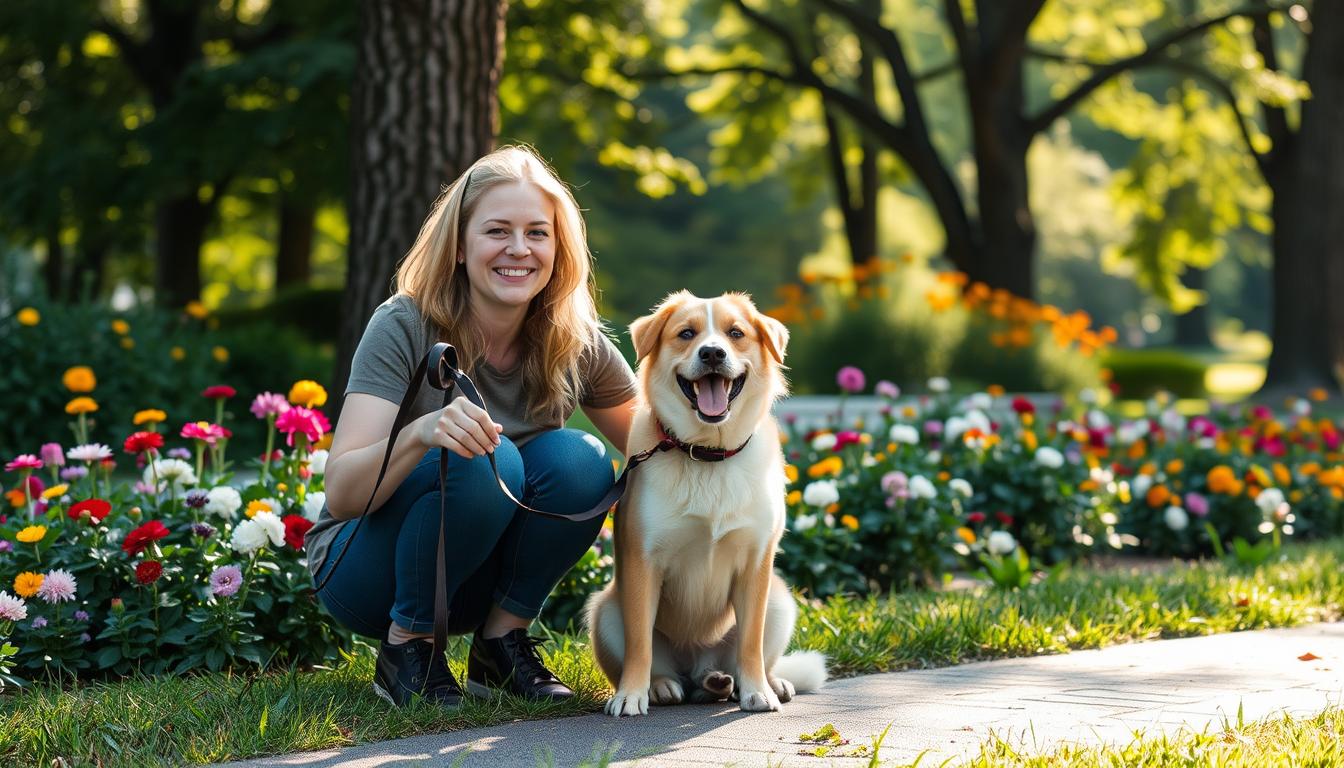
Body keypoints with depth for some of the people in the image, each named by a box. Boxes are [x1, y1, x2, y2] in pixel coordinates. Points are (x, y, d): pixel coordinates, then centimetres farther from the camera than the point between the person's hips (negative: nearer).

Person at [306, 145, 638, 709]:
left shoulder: (575, 345, -8)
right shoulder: (405, 328, -20)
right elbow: (340, 494, -27)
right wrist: (421, 433, -48)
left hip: (478, 574, 4)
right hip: (364, 569, -4)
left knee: (579, 459, -22)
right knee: (484, 459, -31)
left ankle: (502, 641, -6)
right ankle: (406, 645, -13)